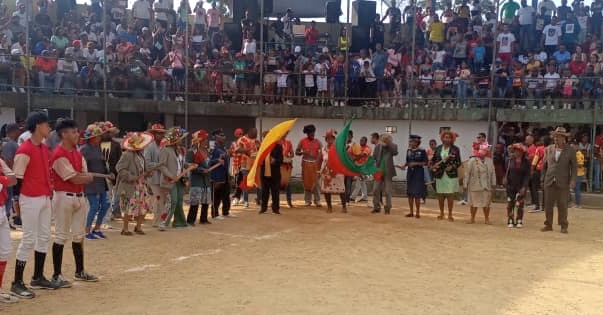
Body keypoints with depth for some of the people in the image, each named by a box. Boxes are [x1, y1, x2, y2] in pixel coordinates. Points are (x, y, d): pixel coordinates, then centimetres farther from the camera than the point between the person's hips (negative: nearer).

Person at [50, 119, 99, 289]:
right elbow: (75, 179, -17)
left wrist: (79, 176, -13)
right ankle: (57, 275, 5)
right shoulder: (59, 155, -15)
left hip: (80, 197, 8)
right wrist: (90, 177, 0)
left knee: (79, 235, 15)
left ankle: (80, 271, 26)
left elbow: (85, 176, 8)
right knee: (61, 236, -2)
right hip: (64, 197, -8)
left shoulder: (77, 152, 12)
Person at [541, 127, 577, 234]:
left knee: (562, 205, 1)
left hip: (563, 182, -3)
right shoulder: (548, 149, 7)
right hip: (549, 181, 3)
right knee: (548, 204, 4)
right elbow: (544, 165, 12)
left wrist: (572, 181, -9)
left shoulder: (570, 151, -1)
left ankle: (563, 226, 11)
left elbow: (574, 167, 0)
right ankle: (548, 225, 14)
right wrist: (542, 179, 10)